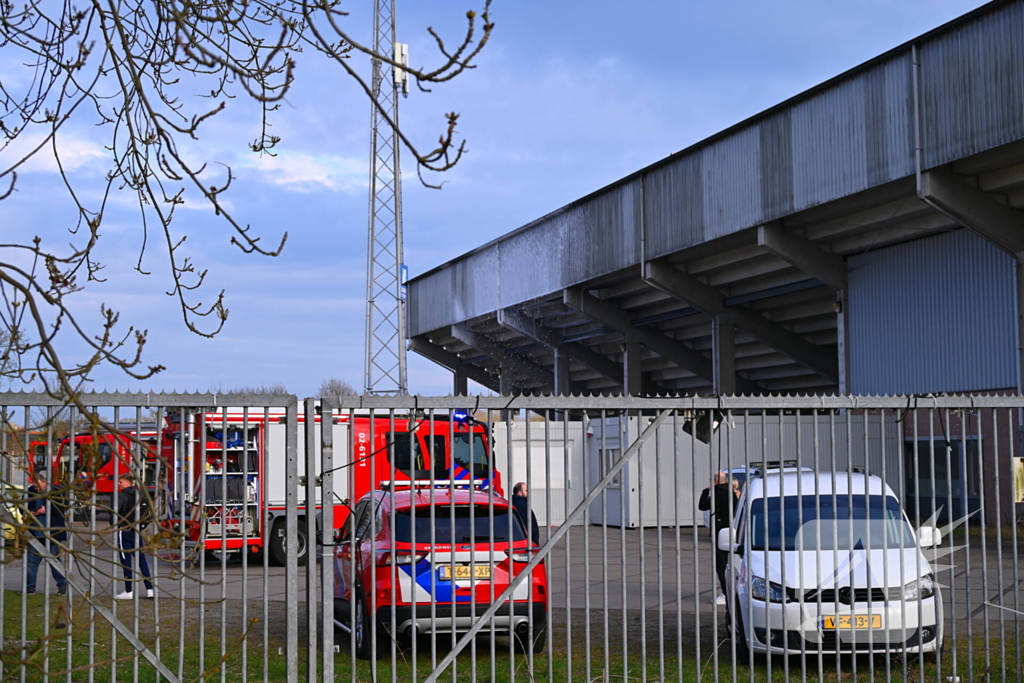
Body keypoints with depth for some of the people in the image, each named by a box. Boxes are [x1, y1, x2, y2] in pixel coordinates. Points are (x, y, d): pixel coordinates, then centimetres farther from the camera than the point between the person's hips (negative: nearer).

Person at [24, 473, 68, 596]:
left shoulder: (55, 491, -7)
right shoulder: (30, 491, 4)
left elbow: (62, 508, -8)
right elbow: (24, 507, 14)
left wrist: (46, 510, -19)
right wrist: (29, 513, -8)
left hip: (52, 533, -3)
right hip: (35, 533, 3)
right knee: (31, 561, 2)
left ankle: (63, 586, 15)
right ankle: (30, 587, 9)